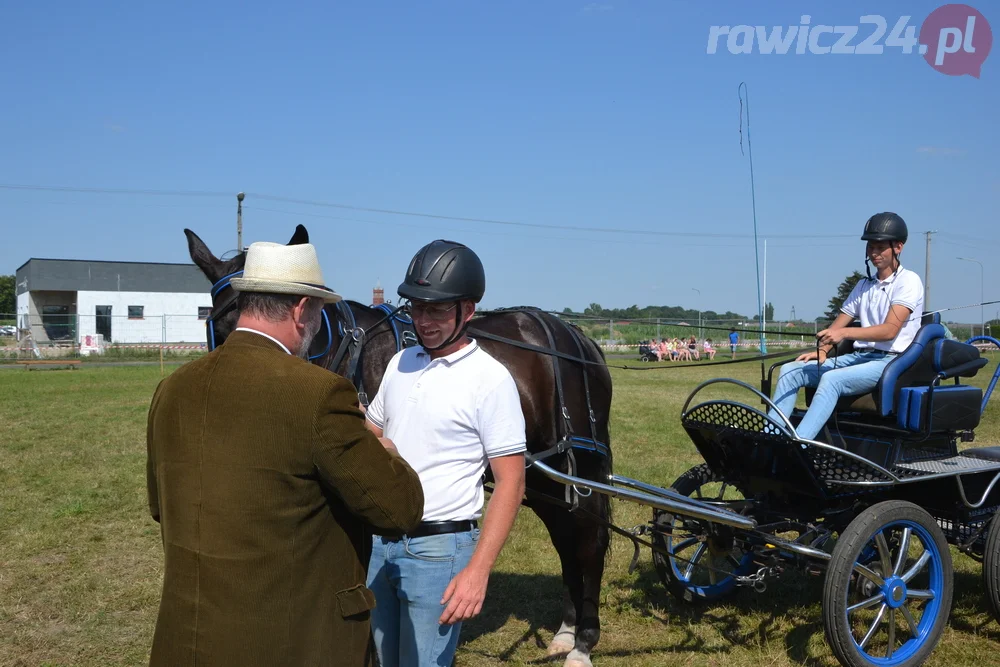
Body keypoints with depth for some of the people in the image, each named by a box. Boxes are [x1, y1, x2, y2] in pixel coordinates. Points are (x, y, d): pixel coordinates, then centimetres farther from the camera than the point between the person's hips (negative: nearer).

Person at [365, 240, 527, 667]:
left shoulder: (491, 379, -13)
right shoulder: (400, 363, 6)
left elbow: (510, 484, -13)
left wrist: (477, 572, -19)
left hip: (437, 547, -6)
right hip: (380, 539, 6)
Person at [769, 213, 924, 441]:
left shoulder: (908, 281, -4)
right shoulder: (864, 285, 18)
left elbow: (890, 330, -18)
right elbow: (839, 324, 15)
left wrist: (844, 333, -30)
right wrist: (822, 350, -6)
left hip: (891, 361, -7)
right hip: (860, 356, 7)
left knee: (832, 379, -34)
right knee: (790, 370, -10)